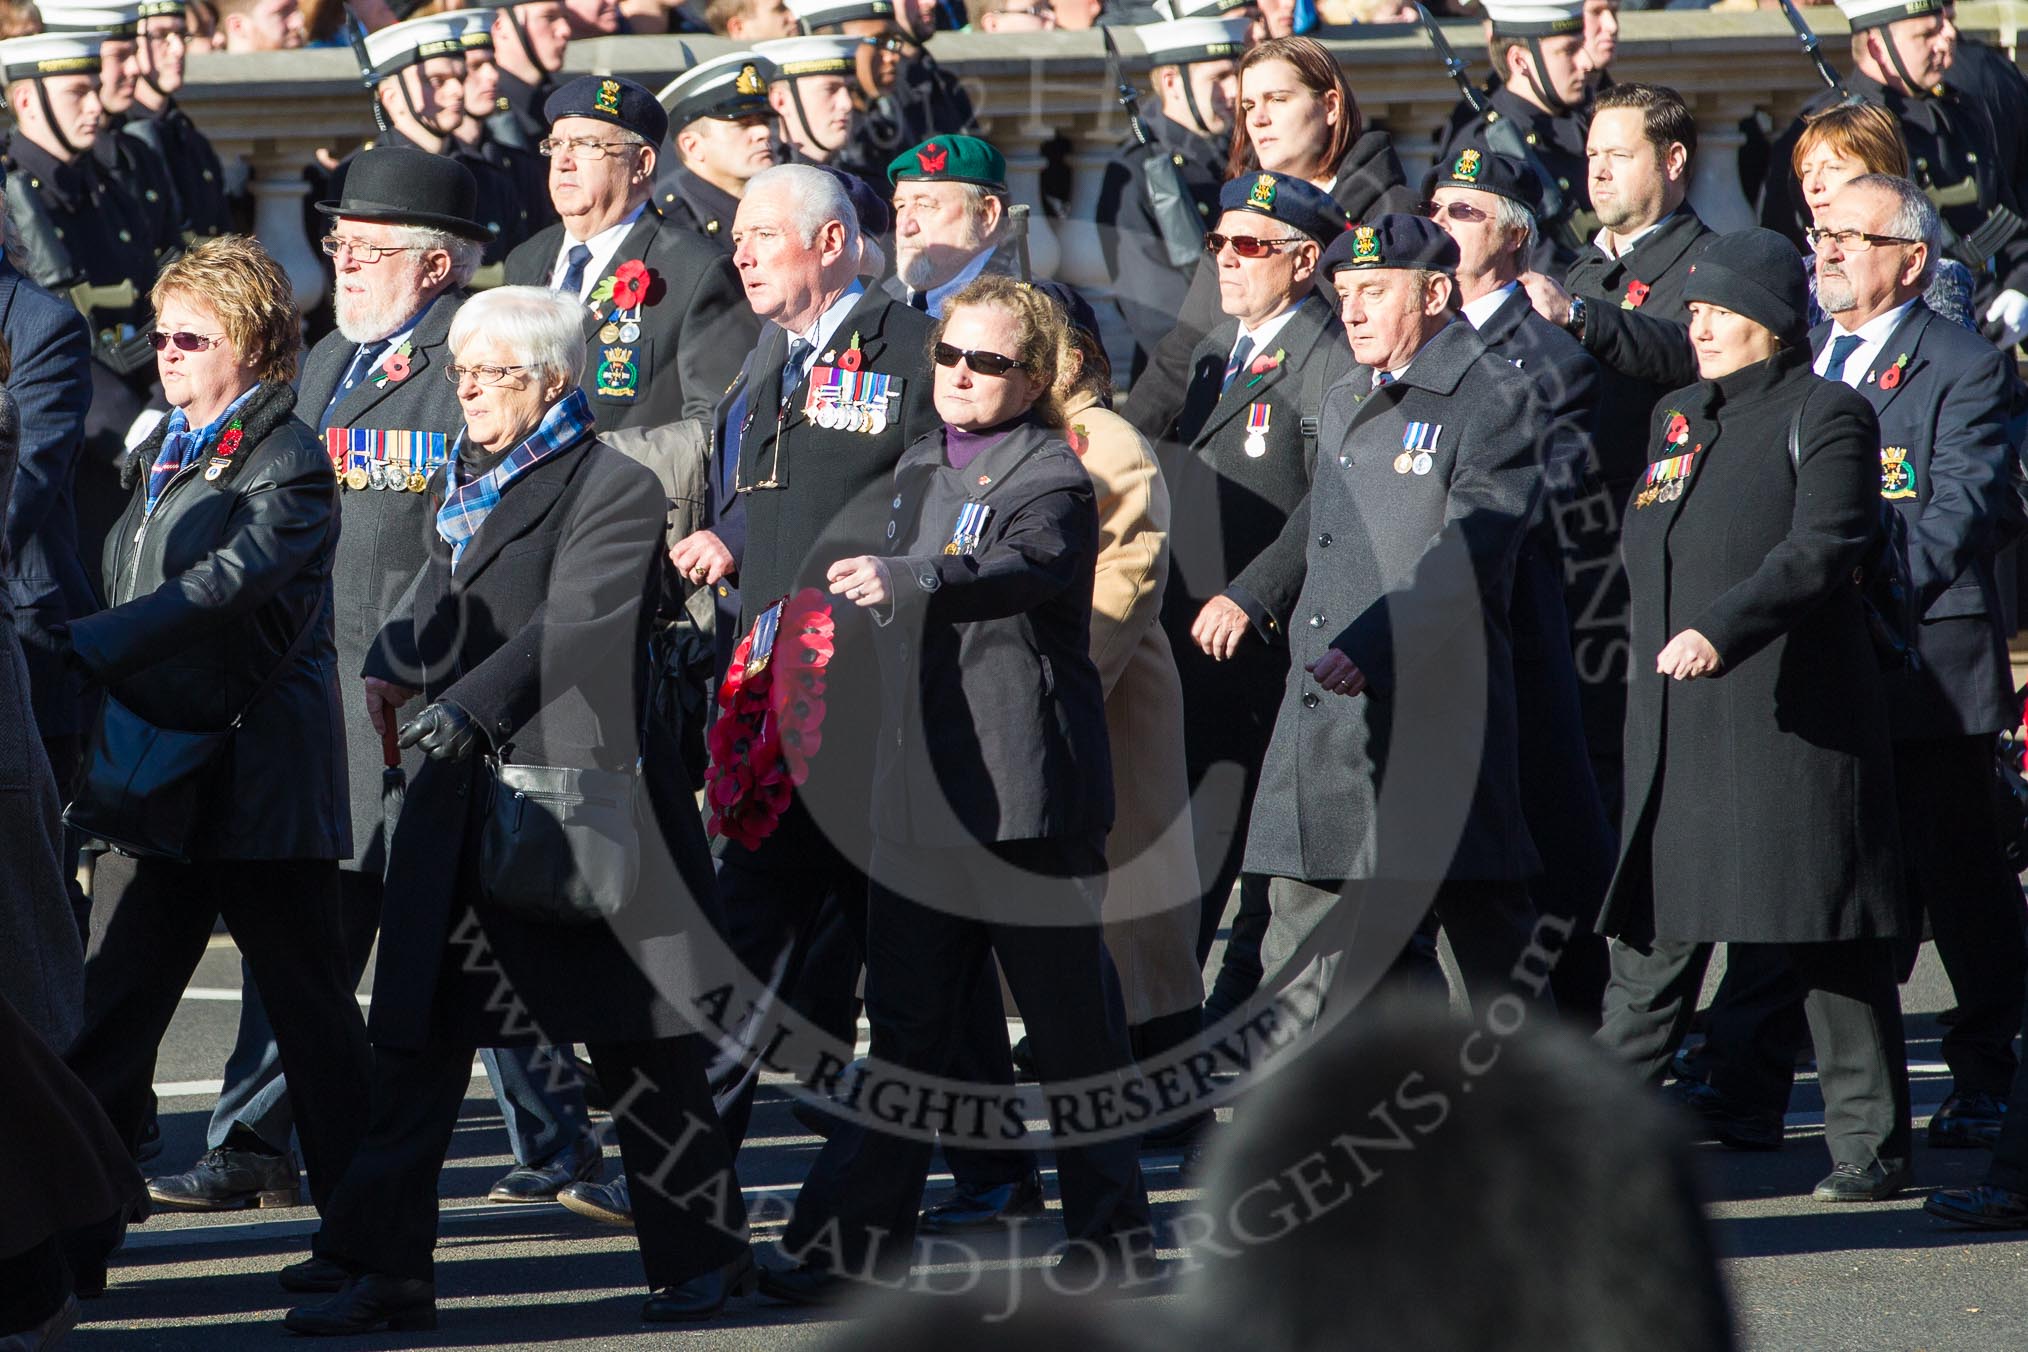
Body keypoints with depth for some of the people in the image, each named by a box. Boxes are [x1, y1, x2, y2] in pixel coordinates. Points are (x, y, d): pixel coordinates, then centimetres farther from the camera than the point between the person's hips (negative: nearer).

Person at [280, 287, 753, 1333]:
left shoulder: (616, 488, -9)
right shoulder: (464, 483, 16)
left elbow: (572, 622, -19)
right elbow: (438, 597, 12)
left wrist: (469, 704, -26)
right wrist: (392, 669, -8)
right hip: (461, 795, 7)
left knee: (638, 1042, 3)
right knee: (415, 1032, 2)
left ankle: (701, 1252, 17)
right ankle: (382, 1265, 3)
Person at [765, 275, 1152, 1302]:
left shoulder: (1053, 479, -9)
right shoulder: (918, 471, 15)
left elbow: (1020, 570, -32)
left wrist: (902, 580, -46)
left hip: (1025, 793, -7)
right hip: (921, 792, 7)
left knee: (1071, 1026, 1)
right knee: (907, 1025, 8)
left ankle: (1110, 1241, 12)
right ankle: (857, 1244, 9)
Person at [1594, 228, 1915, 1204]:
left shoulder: (1827, 417, -5)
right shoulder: (1675, 418, 17)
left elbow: (1820, 552, -18)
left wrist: (1721, 628, -30)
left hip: (1795, 722, -6)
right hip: (1677, 723, 6)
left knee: (1831, 940, -1)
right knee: (1654, 936, 6)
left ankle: (1870, 1142, 6)